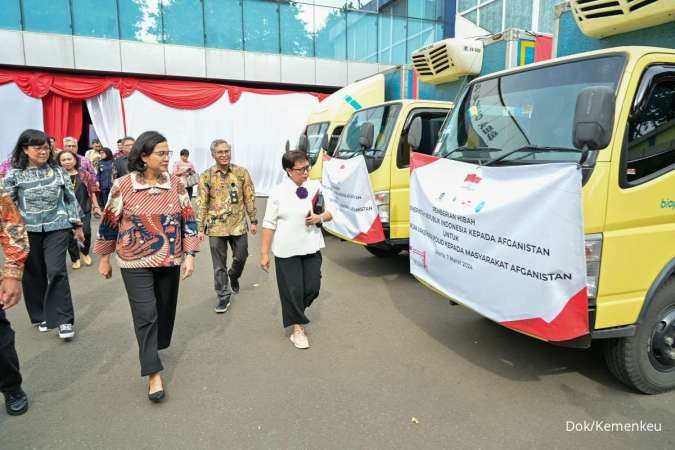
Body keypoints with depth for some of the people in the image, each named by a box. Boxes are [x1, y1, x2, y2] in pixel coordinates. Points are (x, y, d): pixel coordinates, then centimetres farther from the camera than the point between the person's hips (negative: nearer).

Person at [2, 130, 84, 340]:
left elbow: (71, 198, 7)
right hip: (28, 231, 1)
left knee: (56, 271, -8)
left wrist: (77, 225, 7)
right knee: (33, 274, 11)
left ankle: (64, 319, 0)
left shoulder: (58, 171, 2)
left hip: (57, 228, -1)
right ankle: (41, 315, 29)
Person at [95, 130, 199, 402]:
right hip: (136, 262, -3)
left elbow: (188, 220, 0)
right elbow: (109, 223, 0)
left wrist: (190, 255, -6)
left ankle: (153, 345, 42)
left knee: (164, 309, 15)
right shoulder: (123, 185, -9)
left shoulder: (176, 184, -2)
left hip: (170, 260, 3)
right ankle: (153, 373, 4)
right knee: (145, 314, -5)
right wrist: (104, 258, 6)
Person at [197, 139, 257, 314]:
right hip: (216, 227, -1)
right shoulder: (206, 176, -3)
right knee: (219, 265, 5)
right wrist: (201, 228, -2)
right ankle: (223, 296, 18)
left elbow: (249, 198, 3)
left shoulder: (242, 172, -1)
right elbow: (202, 204, -1)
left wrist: (253, 220, 2)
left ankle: (233, 276, 45)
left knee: (240, 257, 13)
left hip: (238, 224, 1)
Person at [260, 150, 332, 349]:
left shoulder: (316, 187, 1)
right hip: (286, 250, -3)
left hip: (311, 247, 3)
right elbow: (269, 224, -4)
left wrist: (320, 217, -13)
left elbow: (332, 212, 10)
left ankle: (295, 311, 36)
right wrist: (264, 253, -5)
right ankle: (297, 328, 20)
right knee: (292, 290, 3)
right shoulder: (279, 192, -6)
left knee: (312, 288, 5)